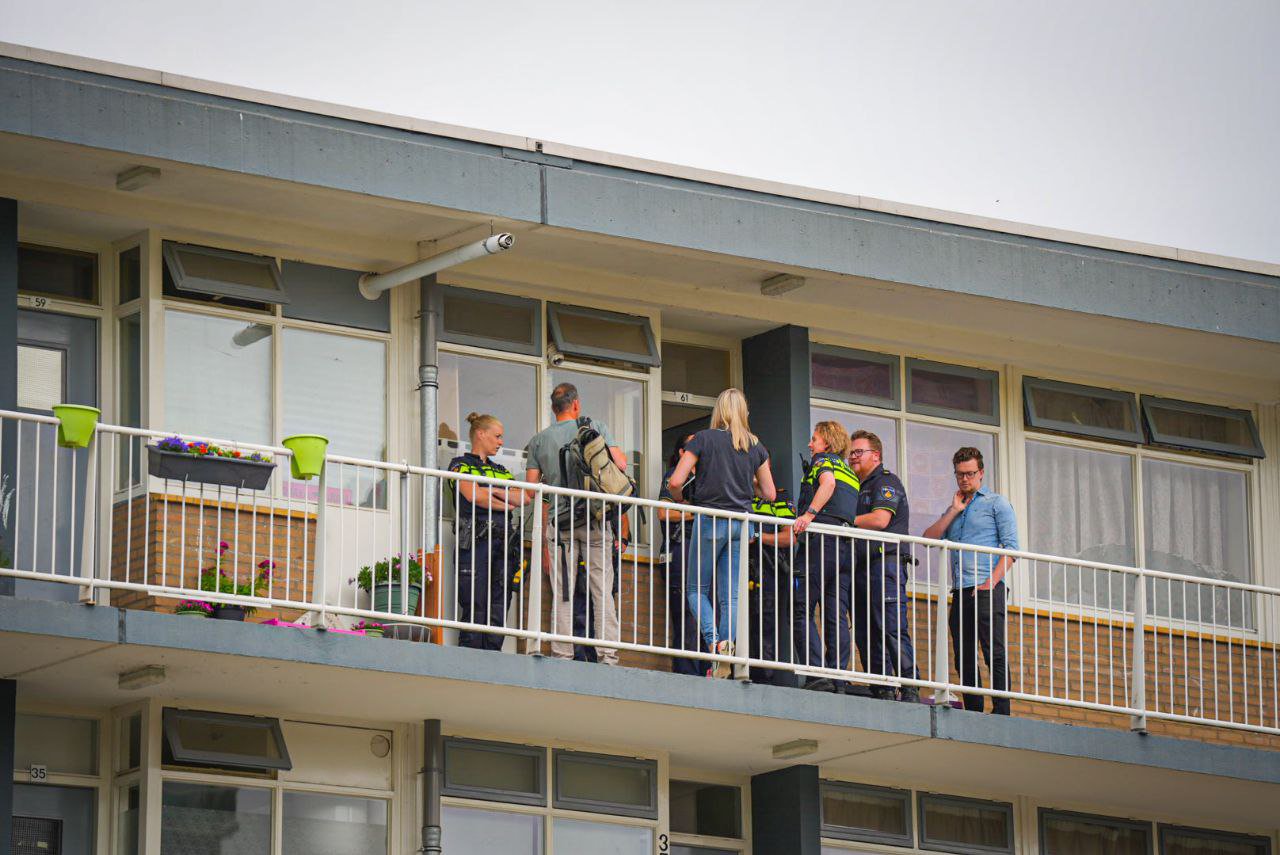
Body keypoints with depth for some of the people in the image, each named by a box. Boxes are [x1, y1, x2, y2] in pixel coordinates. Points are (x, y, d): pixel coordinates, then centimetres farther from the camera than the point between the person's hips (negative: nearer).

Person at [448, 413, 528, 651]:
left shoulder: (500, 470, 25)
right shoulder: (461, 464, 7)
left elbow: (522, 498, 9)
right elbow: (473, 495, -10)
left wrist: (492, 490, -4)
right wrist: (506, 505, 3)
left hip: (504, 542, 6)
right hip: (475, 541, -6)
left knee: (498, 609, -1)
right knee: (476, 609, -11)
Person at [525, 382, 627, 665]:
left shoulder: (539, 440, 7)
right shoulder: (595, 426, 3)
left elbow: (532, 486, 3)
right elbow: (620, 464, -4)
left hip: (559, 521, 1)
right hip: (595, 517, -1)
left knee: (562, 593, 2)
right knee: (603, 590, 0)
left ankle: (562, 655, -3)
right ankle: (608, 655, -6)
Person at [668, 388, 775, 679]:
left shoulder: (704, 439, -3)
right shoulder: (755, 446, 9)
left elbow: (675, 482, -9)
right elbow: (770, 494, 13)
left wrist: (681, 501, 12)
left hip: (711, 520, -4)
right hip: (742, 523, 4)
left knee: (698, 589, 6)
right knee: (730, 595, 4)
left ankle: (715, 642, -15)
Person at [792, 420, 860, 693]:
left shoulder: (823, 460, 5)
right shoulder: (850, 473, 27)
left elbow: (828, 482, -17)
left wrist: (809, 513, -27)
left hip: (823, 541, -8)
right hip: (847, 545, 8)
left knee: (801, 611, -8)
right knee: (836, 616, 4)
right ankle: (838, 681, -2)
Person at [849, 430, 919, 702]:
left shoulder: (886, 481, 0)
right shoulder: (861, 488, 28)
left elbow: (880, 519, -14)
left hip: (885, 562, -10)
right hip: (862, 567, 10)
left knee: (893, 630, -16)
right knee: (866, 635, 3)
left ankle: (910, 691, -20)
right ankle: (882, 692, 2)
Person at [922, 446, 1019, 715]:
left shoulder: (996, 503, 7)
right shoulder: (954, 510, 25)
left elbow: (1011, 547, -3)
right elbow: (929, 538, 11)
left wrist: (991, 582, -14)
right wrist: (954, 511, 5)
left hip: (986, 590, -6)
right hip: (960, 592, 6)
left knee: (994, 654, -13)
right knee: (964, 660, 3)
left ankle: (1002, 714, -16)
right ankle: (973, 714, 5)